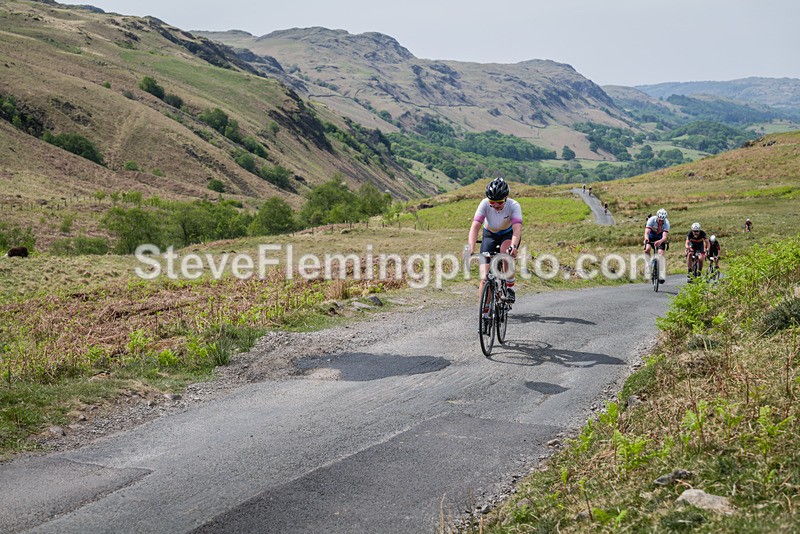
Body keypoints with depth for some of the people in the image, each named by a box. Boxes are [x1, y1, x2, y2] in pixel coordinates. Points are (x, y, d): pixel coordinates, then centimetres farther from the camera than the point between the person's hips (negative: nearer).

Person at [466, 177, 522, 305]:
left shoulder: (514, 206, -30)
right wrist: (470, 247, -53)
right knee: (485, 278, -10)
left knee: (506, 254, -37)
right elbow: (475, 226, -36)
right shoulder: (484, 204, -28)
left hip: (508, 233, -1)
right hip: (490, 234, 1)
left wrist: (514, 246, -62)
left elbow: (517, 228, -43)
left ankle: (510, 288, -14)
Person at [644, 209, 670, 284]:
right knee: (647, 249, -28)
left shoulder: (666, 223, -28)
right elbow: (646, 232, -37)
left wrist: (660, 241, -62)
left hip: (660, 239, 0)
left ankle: (661, 276, -24)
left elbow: (665, 236, -39)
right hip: (651, 236, 1)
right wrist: (646, 239, -60)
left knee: (660, 253, -20)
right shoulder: (651, 220, -29)